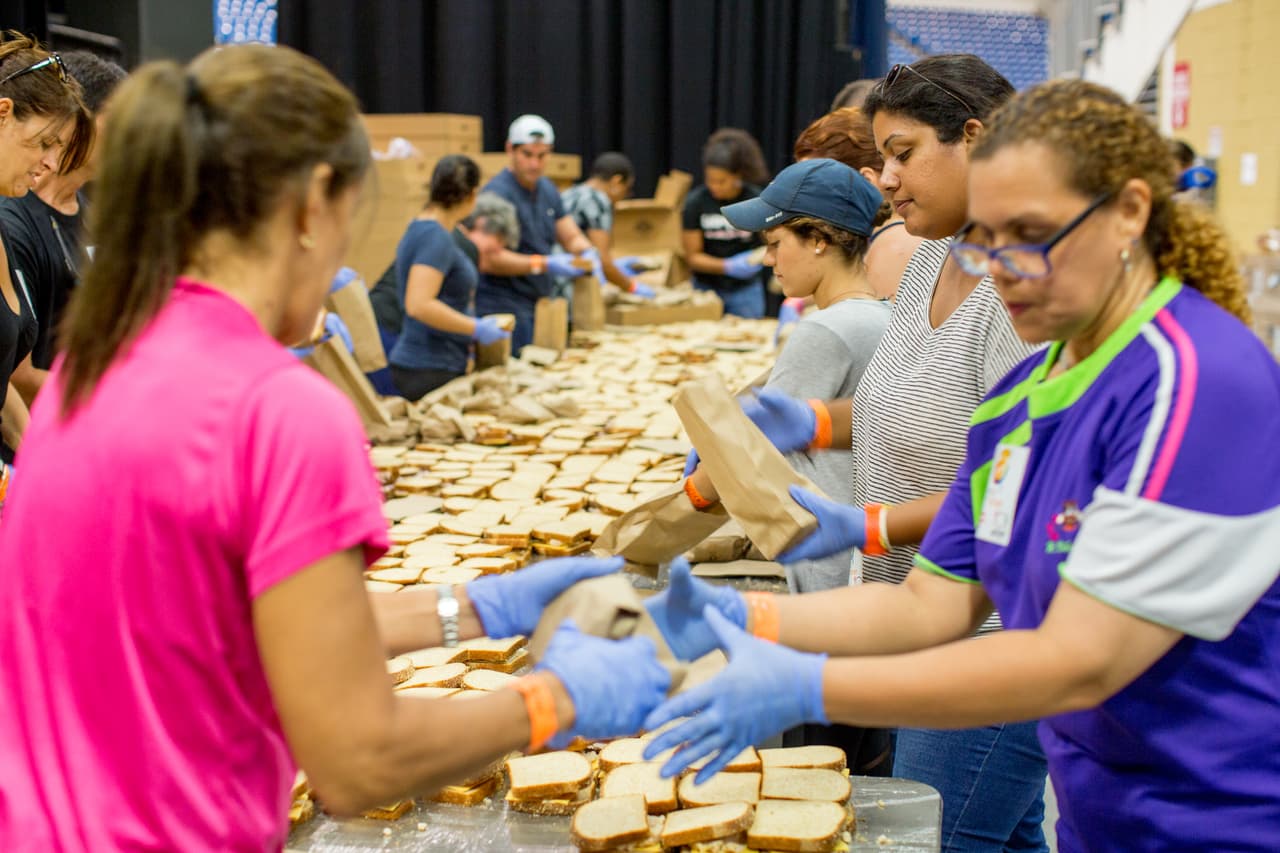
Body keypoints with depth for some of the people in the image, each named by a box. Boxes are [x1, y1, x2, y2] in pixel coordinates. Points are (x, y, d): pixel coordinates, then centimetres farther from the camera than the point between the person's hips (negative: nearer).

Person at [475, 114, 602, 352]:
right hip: (504, 309, -8)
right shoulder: (497, 193, -14)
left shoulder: (547, 189, 13)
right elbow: (488, 260, -22)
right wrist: (545, 265, -27)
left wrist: (588, 254, -9)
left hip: (540, 305, 8)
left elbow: (572, 237, 15)